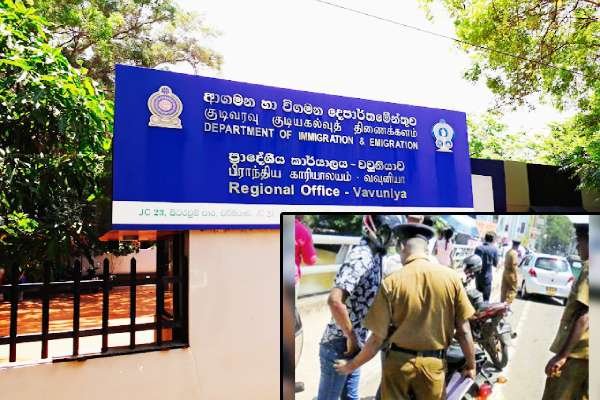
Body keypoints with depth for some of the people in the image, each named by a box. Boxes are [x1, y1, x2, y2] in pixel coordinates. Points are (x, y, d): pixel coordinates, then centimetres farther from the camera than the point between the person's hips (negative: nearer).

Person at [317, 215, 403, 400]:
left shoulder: (374, 256, 6)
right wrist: (352, 338, -22)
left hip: (353, 344, 9)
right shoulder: (361, 257, -23)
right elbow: (334, 300, -34)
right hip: (339, 346, -9)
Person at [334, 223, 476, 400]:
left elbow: (377, 338, -9)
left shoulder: (391, 282, -12)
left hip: (398, 363, -1)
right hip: (434, 364, 1)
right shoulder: (451, 277, -8)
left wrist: (351, 365, 5)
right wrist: (470, 365, 13)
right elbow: (463, 330, -3)